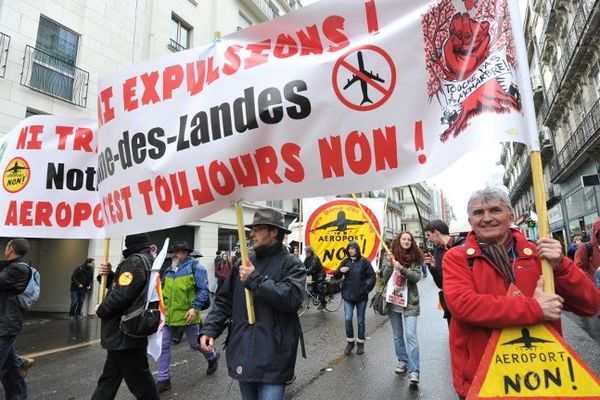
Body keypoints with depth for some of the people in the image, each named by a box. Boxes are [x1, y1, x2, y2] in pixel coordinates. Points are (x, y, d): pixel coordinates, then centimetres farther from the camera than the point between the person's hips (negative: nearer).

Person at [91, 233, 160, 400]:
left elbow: (122, 294, -27)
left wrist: (101, 310, -10)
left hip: (125, 334, -10)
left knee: (138, 379, 5)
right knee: (109, 378, 20)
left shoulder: (134, 261, -20)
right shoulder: (149, 260, 11)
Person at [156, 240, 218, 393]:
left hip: (186, 315, -6)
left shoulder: (195, 267, -12)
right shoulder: (169, 269, 9)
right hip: (168, 315, 6)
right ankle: (164, 379, 19)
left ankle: (213, 357, 41)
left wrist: (195, 308, -23)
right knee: (163, 345, 4)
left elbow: (203, 290, -15)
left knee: (195, 344, 11)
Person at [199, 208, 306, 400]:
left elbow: (292, 298, -23)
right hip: (243, 352, 6)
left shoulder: (291, 264, -6)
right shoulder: (244, 264, 10)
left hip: (273, 355, -5)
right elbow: (224, 301, 11)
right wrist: (210, 328, -3)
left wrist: (255, 279, -19)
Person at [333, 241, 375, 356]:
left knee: (360, 321, 9)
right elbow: (336, 276, 7)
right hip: (348, 295, 2)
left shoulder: (364, 261, -3)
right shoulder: (345, 262, 5)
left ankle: (360, 343, 25)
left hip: (361, 296, -2)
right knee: (348, 319, -3)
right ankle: (350, 342, 16)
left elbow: (372, 276, -3)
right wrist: (340, 271, -14)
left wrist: (366, 288, -11)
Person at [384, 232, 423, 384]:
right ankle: (402, 361, 31)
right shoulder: (392, 257, 2)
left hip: (410, 302, -3)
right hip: (393, 300, 3)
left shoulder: (415, 258, -2)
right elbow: (385, 277, -3)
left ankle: (414, 371, -5)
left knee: (410, 335, -10)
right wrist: (390, 264, -18)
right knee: (397, 335, 14)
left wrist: (401, 268, -27)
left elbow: (417, 277, -14)